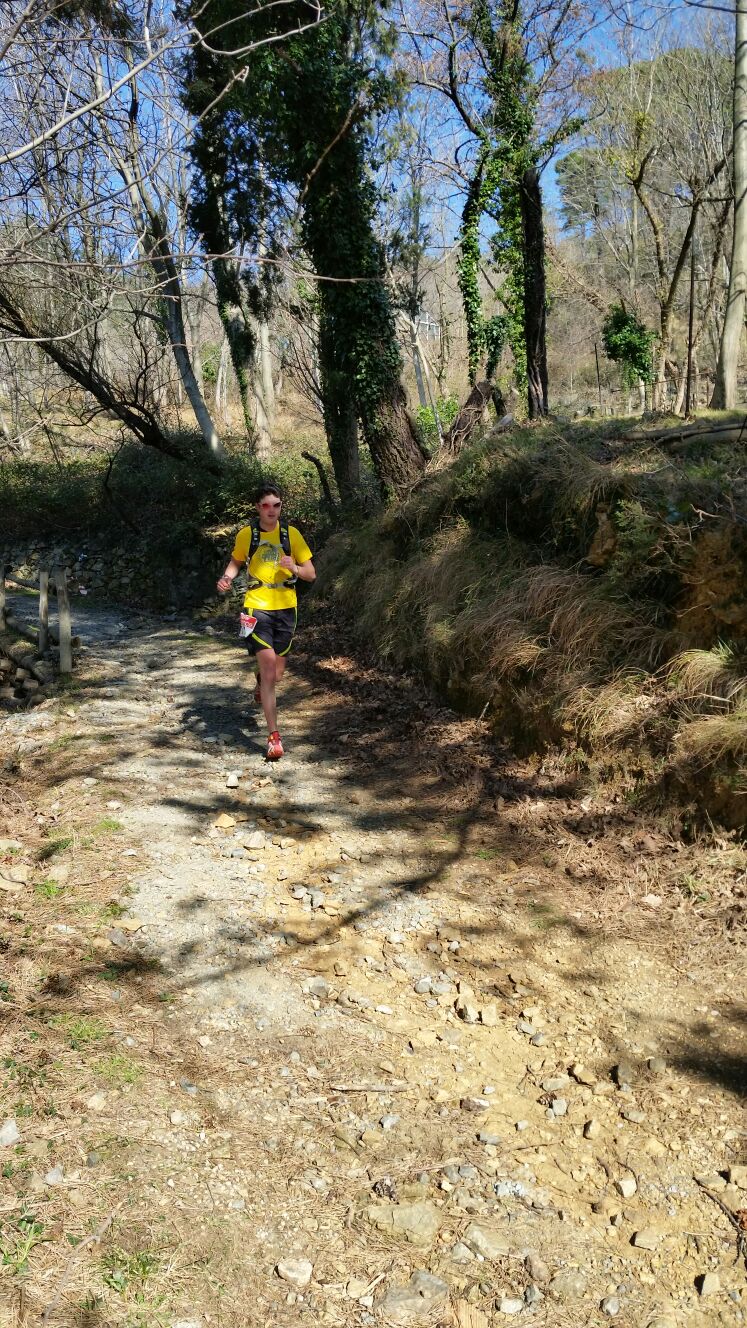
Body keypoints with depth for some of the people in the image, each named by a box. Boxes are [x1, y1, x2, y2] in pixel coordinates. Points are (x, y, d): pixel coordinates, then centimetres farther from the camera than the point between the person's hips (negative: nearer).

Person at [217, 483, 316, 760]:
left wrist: (294, 568, -19)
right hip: (257, 608, -2)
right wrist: (227, 578, -4)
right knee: (268, 663, -16)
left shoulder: (291, 534, -1)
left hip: (285, 608, 2)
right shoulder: (246, 534, -1)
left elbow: (311, 574, 2)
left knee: (275, 674, 10)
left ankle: (261, 680, 51)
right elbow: (236, 562, 17)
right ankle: (273, 736, -10)